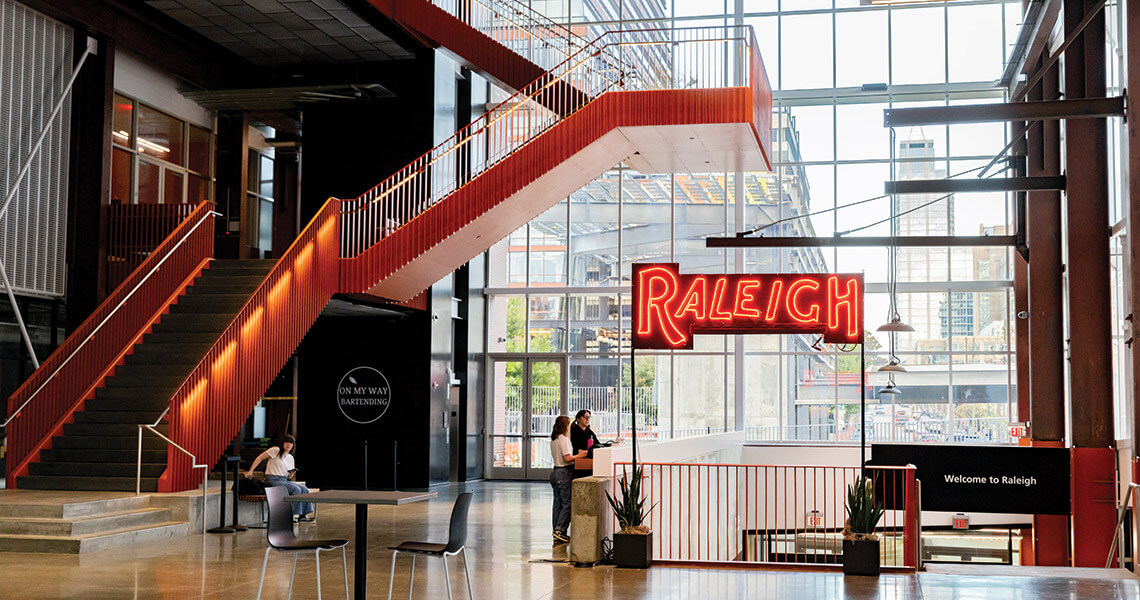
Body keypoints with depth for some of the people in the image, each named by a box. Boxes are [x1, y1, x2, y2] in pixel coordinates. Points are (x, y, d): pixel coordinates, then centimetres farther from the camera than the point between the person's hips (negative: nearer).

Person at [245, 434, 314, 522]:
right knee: (296, 489, -25)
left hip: (285, 480, 8)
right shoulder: (276, 450, -5)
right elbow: (259, 458, -6)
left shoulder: (290, 458, 17)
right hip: (273, 480, -8)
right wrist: (250, 471, -12)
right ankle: (294, 514, -20)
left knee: (304, 489, -9)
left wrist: (292, 473, -1)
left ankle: (302, 514, -9)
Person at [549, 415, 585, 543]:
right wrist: (579, 456, -5)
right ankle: (560, 530, -10)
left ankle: (557, 533, 13)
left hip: (555, 471, 9)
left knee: (558, 503, 11)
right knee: (567, 503, -4)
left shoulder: (553, 440, 12)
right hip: (564, 472, -9)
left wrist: (576, 454, 17)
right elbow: (567, 458, -19)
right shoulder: (564, 439, -15)